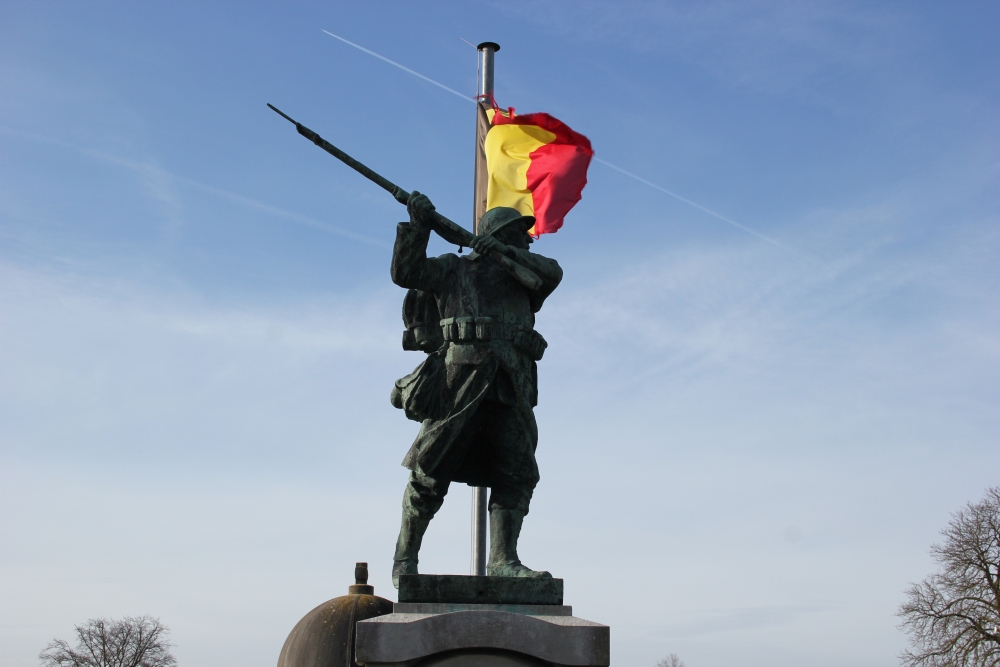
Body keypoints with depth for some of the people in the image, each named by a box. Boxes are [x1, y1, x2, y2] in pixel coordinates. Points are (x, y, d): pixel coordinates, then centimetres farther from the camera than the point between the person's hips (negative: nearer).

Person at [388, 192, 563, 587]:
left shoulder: (521, 279, 26)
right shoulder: (454, 269, 16)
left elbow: (552, 272, 7)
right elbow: (406, 272, 5)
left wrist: (507, 252, -2)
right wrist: (418, 226, -4)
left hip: (510, 392, 4)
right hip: (460, 381, -4)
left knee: (518, 474, -9)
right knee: (430, 473, -3)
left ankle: (503, 561, -8)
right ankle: (404, 560, 9)